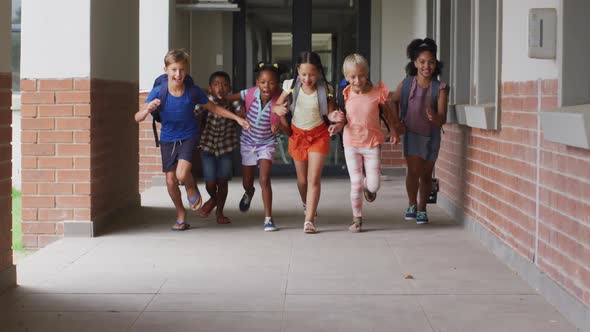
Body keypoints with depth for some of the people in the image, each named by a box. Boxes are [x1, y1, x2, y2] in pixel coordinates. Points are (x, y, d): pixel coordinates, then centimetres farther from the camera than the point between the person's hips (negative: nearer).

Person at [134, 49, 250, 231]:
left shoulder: (193, 91, -14)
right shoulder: (158, 91, -16)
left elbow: (214, 108, 2)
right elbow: (137, 118, -18)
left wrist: (237, 118, 0)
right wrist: (148, 109, -39)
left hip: (188, 137, -1)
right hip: (167, 139, 2)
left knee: (182, 174, -23)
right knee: (170, 180, 4)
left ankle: (192, 189, 14)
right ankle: (181, 213, 28)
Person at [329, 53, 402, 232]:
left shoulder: (377, 92, -10)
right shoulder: (346, 95, -6)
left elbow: (388, 112, 7)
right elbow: (343, 117, 3)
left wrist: (395, 131, 11)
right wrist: (337, 124, -18)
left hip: (372, 143, 0)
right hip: (351, 144, 1)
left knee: (374, 185, -2)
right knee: (355, 184, 0)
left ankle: (368, 186, 37)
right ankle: (357, 219, 16)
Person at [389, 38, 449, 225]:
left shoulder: (440, 88, -14)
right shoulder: (406, 84, -10)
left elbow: (442, 119, -19)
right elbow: (394, 101, 12)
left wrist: (434, 118, -41)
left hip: (431, 135, 0)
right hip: (411, 133, 0)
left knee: (426, 174, 9)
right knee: (413, 171, -11)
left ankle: (422, 209, 27)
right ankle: (412, 204, 12)